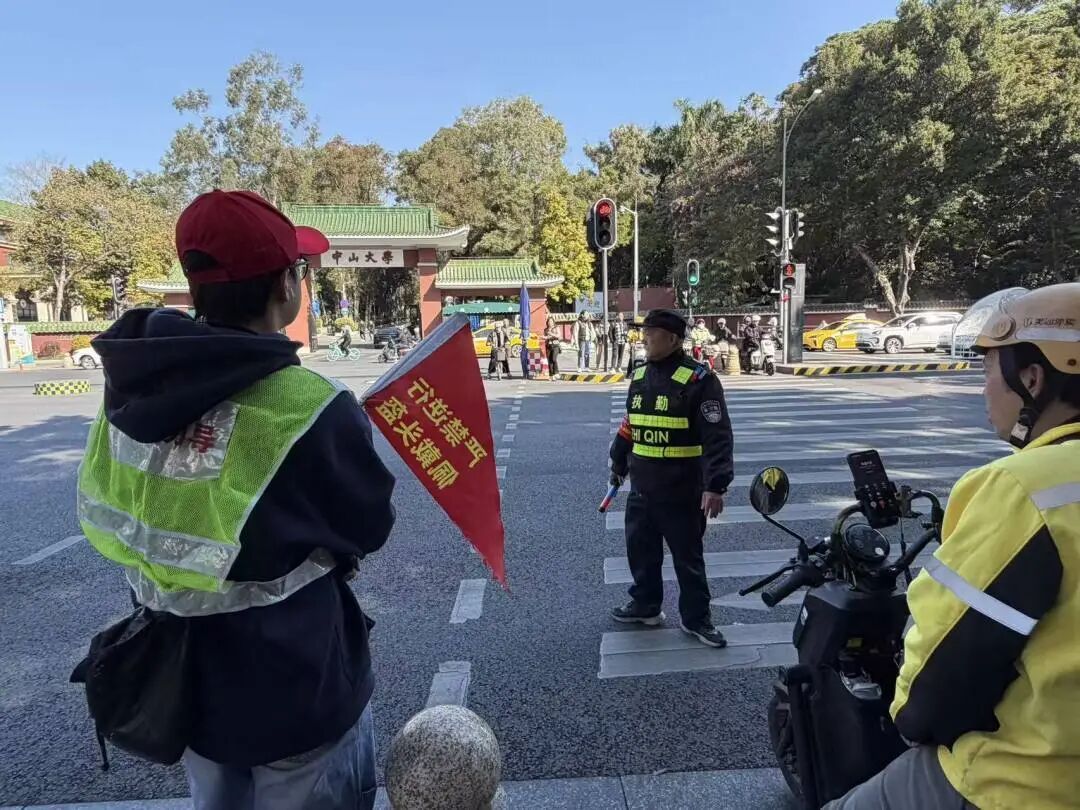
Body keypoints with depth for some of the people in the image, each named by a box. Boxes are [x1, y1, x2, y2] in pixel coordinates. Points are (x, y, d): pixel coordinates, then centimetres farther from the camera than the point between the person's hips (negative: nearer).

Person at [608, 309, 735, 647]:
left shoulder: (698, 379, -14)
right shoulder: (640, 377, 8)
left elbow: (717, 436, -18)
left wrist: (715, 485, -24)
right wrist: (618, 464, 25)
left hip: (682, 491, -6)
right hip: (642, 488, 7)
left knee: (688, 557, 8)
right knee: (640, 549, 17)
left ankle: (695, 618, 24)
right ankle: (645, 605, 36)